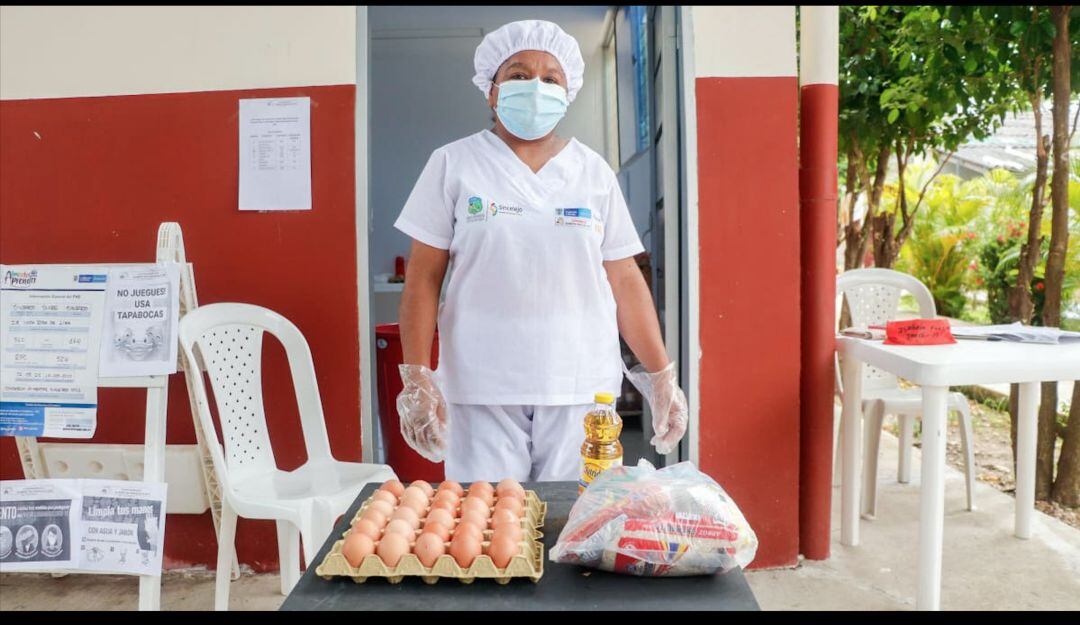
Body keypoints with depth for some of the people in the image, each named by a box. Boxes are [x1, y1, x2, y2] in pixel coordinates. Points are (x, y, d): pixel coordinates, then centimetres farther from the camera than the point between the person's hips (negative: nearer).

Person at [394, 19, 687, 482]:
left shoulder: (594, 172, 8)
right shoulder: (454, 164, 3)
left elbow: (625, 280, 8)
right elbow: (424, 277, 1)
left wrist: (661, 376, 3)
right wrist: (416, 378, -7)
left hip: (582, 390, 2)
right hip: (481, 392, -1)